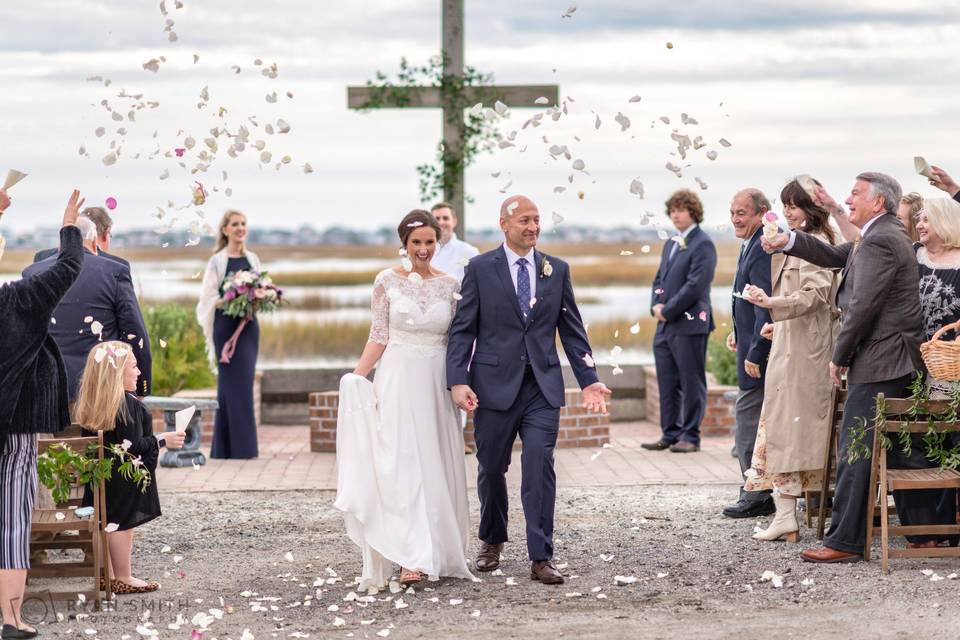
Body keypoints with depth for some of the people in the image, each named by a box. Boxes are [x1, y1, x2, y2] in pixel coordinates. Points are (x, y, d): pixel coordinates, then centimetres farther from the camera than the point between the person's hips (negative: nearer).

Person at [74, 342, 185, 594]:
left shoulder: (91, 403, 6)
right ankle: (123, 578, 7)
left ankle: (108, 574, 22)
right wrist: (162, 440, -10)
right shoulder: (128, 404, -19)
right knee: (123, 524, 0)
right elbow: (132, 446, -21)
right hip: (126, 478, -8)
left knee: (105, 523, 14)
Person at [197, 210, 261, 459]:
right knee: (232, 384, -6)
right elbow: (209, 299, -7)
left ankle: (245, 444, 11)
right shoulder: (217, 261, -3)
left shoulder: (253, 259, 12)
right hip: (226, 325, -5)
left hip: (249, 325, 5)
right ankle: (231, 445, -3)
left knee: (245, 381, 7)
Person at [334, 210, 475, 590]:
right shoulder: (388, 281, 0)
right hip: (397, 381, -3)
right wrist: (355, 379, -6)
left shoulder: (450, 285, 6)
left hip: (436, 383, 3)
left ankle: (436, 551, 18)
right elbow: (379, 337, 2)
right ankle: (411, 559, -12)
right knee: (402, 465, -8)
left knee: (436, 466, 6)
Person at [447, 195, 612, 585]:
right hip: (495, 385, -1)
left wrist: (589, 379, 3)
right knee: (491, 469, 10)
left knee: (540, 468, -8)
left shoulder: (557, 270, 9)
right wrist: (458, 381, -13)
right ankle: (492, 542, 32)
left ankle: (541, 558, -6)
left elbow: (572, 329, 10)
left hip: (542, 386, 1)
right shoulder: (480, 269, 0)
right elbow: (462, 329, -3)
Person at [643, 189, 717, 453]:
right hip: (665, 325, 8)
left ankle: (690, 436, 2)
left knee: (691, 383, -2)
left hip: (689, 323, -8)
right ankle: (670, 434, 18)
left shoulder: (702, 244, -8)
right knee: (667, 384, 11)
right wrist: (656, 306, 2)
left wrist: (668, 310, -14)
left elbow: (695, 285, -16)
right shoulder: (671, 243, 18)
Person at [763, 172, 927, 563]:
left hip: (879, 365, -11)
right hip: (898, 364, 11)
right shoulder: (884, 235, 15)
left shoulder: (879, 242, -17)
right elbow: (835, 256, 24)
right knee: (895, 451, 15)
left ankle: (844, 542, -6)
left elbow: (863, 307, -20)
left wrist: (839, 357, -11)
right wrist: (789, 242, 12)